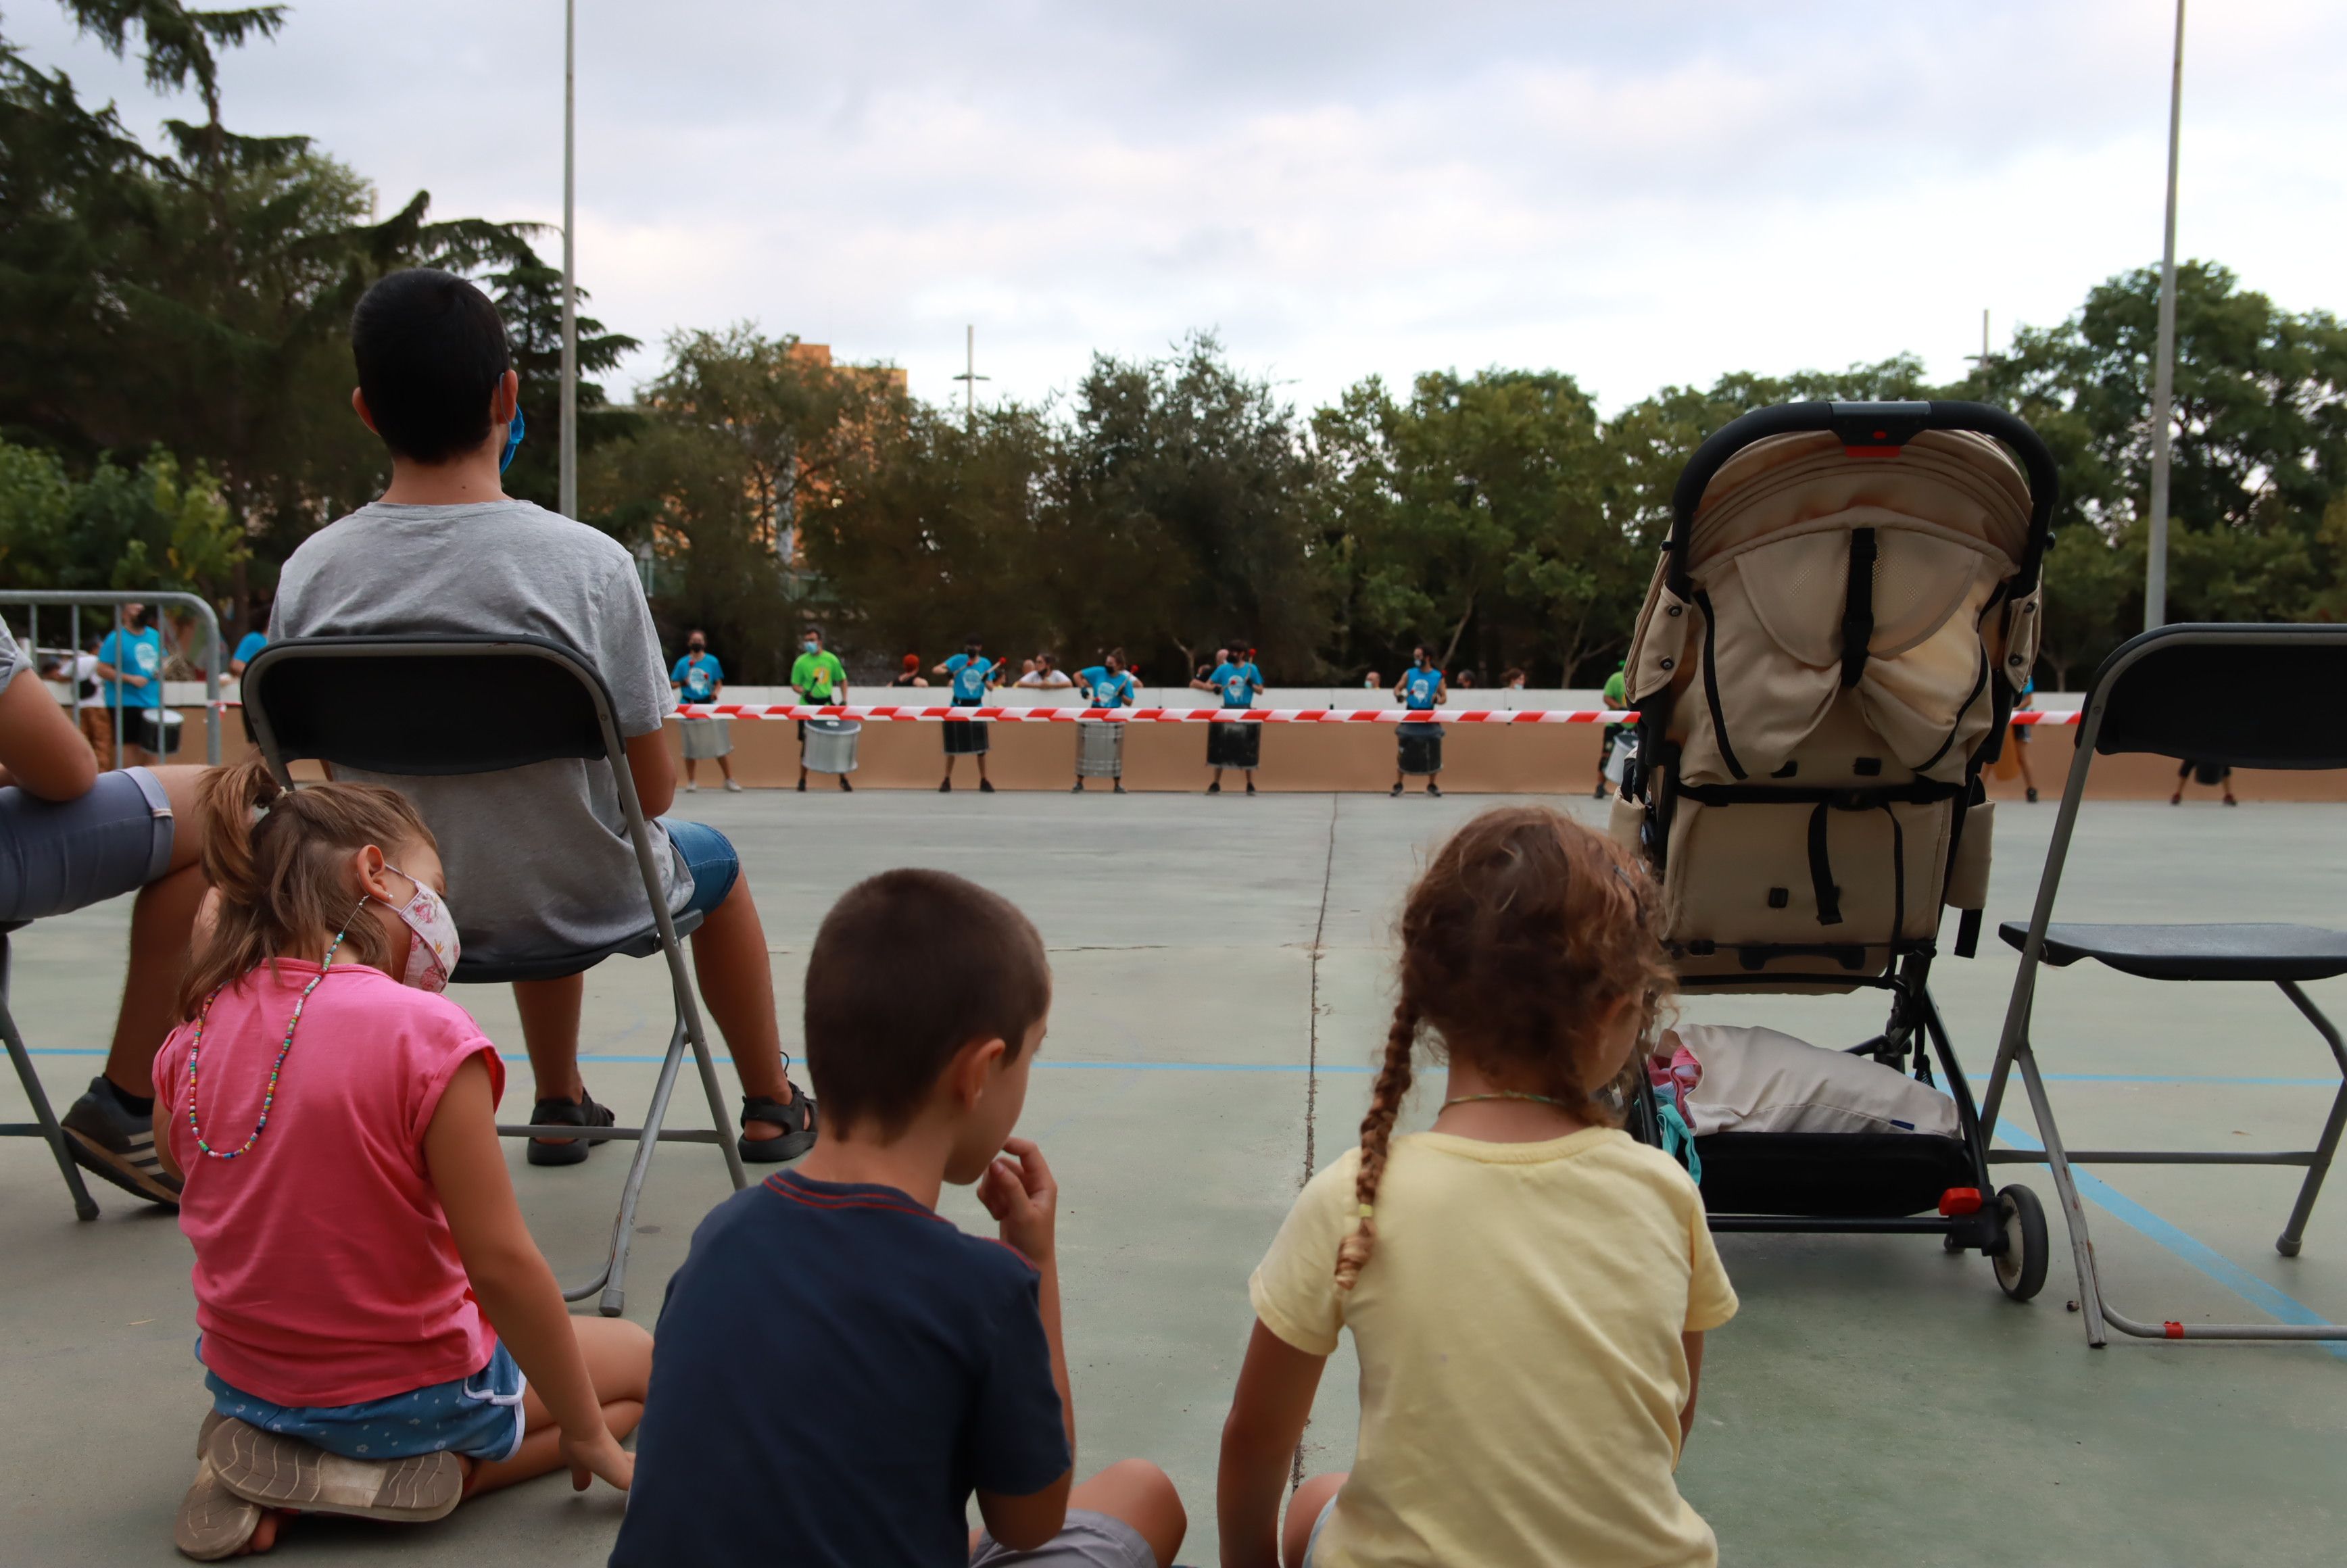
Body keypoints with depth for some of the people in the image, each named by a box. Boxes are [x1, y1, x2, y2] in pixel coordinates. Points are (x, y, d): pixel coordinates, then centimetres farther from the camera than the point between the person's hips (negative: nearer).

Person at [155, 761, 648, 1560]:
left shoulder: (197, 1036, -8)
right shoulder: (425, 1032, -26)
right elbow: (501, 1265, -23)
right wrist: (588, 1434, -11)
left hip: (239, 1379, 7)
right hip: (405, 1395, -6)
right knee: (641, 1359, 17)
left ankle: (266, 1453, 7)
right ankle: (406, 1473, -5)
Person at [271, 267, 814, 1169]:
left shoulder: (308, 576, -13)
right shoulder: (588, 562, -23)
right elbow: (653, 791, -16)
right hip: (584, 909, -3)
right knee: (710, 860, 30)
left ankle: (561, 1107, 50)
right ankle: (774, 1110, 46)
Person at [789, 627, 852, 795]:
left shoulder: (831, 659, 0)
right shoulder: (801, 662, -4)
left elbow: (842, 680, 11)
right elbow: (795, 685, 1)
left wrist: (844, 700, 2)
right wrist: (805, 692, -19)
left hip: (827, 705, 1)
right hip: (808, 708, -1)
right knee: (807, 743, 3)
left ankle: (843, 779, 14)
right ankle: (802, 781, 14)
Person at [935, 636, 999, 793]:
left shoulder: (986, 664, 2)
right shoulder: (958, 659, -5)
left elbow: (991, 686, 2)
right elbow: (935, 670, -13)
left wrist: (987, 680, -20)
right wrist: (947, 671, -33)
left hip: (976, 708, 1)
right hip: (957, 707, -1)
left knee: (980, 746, 0)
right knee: (952, 746, 4)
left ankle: (984, 782, 10)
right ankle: (947, 781, 14)